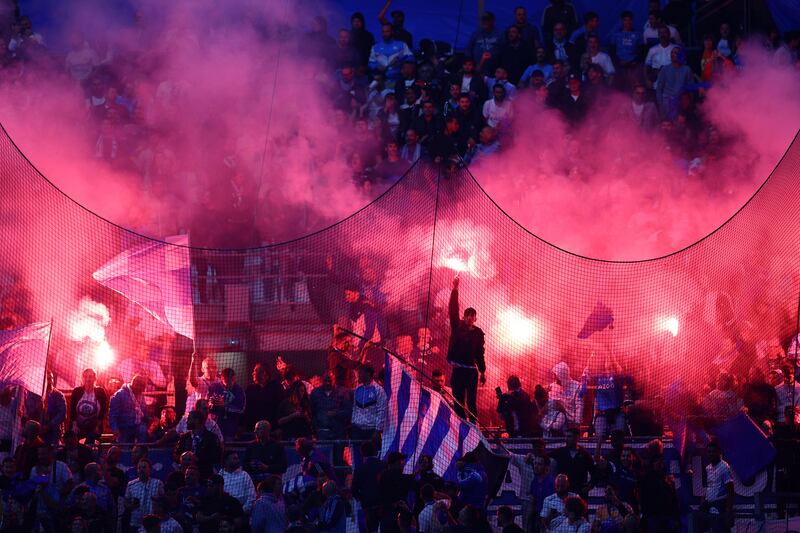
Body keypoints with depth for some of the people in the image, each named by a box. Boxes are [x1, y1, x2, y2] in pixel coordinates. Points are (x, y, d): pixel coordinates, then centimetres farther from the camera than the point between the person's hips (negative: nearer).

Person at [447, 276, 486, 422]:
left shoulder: (478, 333, 5)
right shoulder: (457, 327, 5)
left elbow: (480, 353, 10)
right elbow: (453, 309, -3)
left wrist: (483, 372, 8)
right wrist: (455, 289, -11)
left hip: (471, 370, -1)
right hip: (457, 370, 1)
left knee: (471, 401, -6)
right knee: (458, 401, 2)